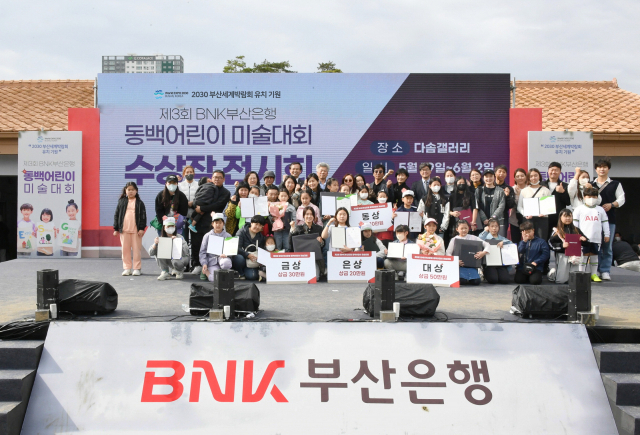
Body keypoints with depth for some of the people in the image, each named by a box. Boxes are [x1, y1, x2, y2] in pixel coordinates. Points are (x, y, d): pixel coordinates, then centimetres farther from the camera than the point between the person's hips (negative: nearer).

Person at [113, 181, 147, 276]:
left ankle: (137, 268, 6)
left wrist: (142, 228, -6)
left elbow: (143, 216, 2)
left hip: (136, 230, -2)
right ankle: (127, 268, 11)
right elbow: (116, 215, 10)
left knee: (136, 249, 0)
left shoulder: (139, 203, 4)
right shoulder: (121, 202, 9)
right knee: (125, 249, 4)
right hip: (124, 229, 2)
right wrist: (116, 228, 5)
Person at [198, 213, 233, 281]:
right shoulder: (208, 236, 11)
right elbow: (202, 252, 7)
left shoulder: (228, 236, 12)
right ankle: (206, 271, 9)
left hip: (223, 258, 0)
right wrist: (204, 264, -9)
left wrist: (227, 254, -20)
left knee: (226, 263, -40)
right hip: (212, 262, 0)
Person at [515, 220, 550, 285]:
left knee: (535, 281, -28)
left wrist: (536, 262, -16)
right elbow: (518, 253, 0)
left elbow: (545, 254, -6)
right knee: (518, 280, -21)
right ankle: (528, 278, 10)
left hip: (536, 268, -3)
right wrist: (524, 241, -9)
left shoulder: (541, 242, 3)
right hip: (522, 267, 3)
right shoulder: (522, 242, 16)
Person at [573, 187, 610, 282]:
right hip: (583, 238, -3)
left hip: (596, 238, 3)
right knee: (584, 255, -3)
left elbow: (605, 222, 16)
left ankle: (594, 274, 14)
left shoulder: (600, 210, 13)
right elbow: (575, 222, 5)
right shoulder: (579, 209, 4)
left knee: (595, 255, 7)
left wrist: (606, 235, 12)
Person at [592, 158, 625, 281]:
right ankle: (595, 270, 7)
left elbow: (621, 199, 6)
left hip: (609, 219, -1)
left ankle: (605, 271, 1)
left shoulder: (615, 184, 12)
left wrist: (611, 205, -11)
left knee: (607, 246, -3)